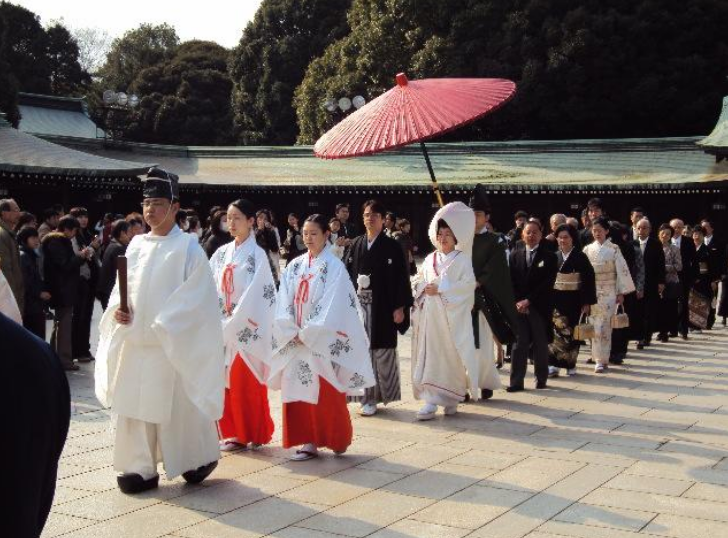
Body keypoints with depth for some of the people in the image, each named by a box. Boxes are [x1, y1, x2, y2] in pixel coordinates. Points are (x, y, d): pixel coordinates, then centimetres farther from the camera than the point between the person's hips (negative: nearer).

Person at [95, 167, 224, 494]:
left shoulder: (188, 247, -7)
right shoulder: (136, 245, 11)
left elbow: (194, 299, -11)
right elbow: (122, 288, 15)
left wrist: (158, 328, -15)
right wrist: (117, 310, -6)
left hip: (173, 345, -5)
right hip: (133, 344, 6)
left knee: (178, 406, 2)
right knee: (135, 403, 5)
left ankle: (199, 458, 22)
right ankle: (141, 467, 15)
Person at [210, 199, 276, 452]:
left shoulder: (256, 254, -7)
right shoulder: (222, 253, 10)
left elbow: (255, 294, -12)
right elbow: (212, 288, 8)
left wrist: (233, 322, -15)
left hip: (246, 328, -5)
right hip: (223, 327, 5)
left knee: (247, 382, 0)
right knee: (227, 381, 7)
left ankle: (253, 434, 11)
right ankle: (232, 432, 17)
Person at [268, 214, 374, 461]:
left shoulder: (334, 266, -6)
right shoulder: (294, 266, 9)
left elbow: (332, 306, -13)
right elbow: (284, 302, 4)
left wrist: (309, 334, -15)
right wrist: (293, 333, -8)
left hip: (323, 341, -5)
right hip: (295, 340, 5)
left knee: (325, 393, 0)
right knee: (299, 391, 3)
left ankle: (337, 439, 18)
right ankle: (309, 441, 10)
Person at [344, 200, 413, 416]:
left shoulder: (392, 247, -1)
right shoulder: (355, 245, 9)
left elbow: (401, 278, -4)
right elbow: (347, 274, 9)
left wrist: (400, 307, -9)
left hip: (383, 307, -3)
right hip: (359, 305, 3)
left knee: (382, 352, 1)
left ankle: (379, 395, 10)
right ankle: (366, 396, 11)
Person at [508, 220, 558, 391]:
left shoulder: (549, 256, 1)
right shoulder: (515, 254, 9)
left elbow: (547, 283, -5)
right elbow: (511, 280, 6)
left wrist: (529, 300, -10)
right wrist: (517, 302, -6)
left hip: (539, 307, -1)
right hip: (518, 306, 2)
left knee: (541, 344, 5)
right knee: (519, 343, -1)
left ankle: (541, 379, 17)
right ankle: (516, 381, 0)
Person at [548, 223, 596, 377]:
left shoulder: (580, 257, -5)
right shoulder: (554, 257, 4)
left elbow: (589, 280, -5)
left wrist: (587, 302, -8)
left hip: (574, 300, -2)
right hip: (556, 299, 2)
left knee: (573, 332, 7)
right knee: (556, 330, -8)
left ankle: (571, 364, 19)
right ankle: (554, 364, -7)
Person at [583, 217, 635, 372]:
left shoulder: (614, 249, -1)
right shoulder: (588, 249, 6)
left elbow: (622, 270, -1)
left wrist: (621, 292, -4)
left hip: (609, 292, -2)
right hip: (592, 291, 2)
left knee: (605, 325, -5)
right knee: (595, 325, 0)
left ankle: (602, 359, 0)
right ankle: (600, 359, 6)